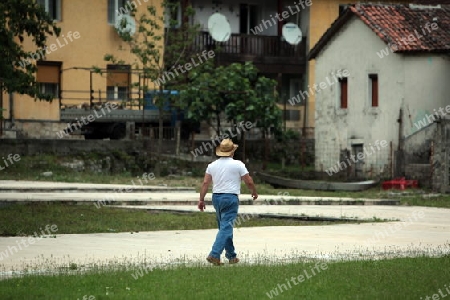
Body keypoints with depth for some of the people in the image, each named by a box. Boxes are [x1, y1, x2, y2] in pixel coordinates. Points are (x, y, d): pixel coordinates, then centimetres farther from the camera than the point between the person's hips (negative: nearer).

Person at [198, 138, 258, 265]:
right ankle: (214, 254, -20)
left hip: (216, 197, 6)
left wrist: (201, 199, 4)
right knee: (226, 228, -7)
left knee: (225, 227, 16)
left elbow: (205, 182, 1)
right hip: (231, 198, -5)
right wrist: (254, 192, 16)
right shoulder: (238, 165, -6)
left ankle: (231, 256, 22)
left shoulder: (212, 165, 6)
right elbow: (249, 182, -3)